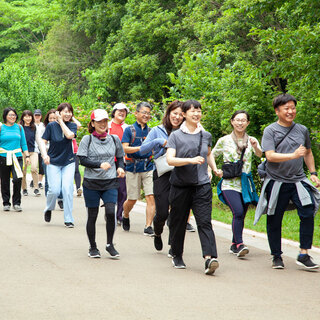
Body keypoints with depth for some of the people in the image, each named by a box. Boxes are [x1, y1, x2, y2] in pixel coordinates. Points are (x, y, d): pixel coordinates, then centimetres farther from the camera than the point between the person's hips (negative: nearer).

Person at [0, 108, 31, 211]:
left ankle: (16, 203, -4)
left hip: (17, 157, 1)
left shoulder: (19, 127, 11)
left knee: (17, 179, -16)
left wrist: (27, 156, 8)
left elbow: (23, 143, 15)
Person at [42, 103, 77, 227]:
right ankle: (48, 209, 25)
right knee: (54, 190, -8)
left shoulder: (72, 126, 1)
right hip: (53, 162, -1)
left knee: (67, 189, -10)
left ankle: (69, 219, -1)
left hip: (68, 162, 1)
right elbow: (43, 142, 0)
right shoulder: (51, 126, -2)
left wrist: (61, 121, -14)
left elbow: (70, 135, -21)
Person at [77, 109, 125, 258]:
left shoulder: (114, 139, 9)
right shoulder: (87, 139, 0)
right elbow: (82, 159, -9)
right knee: (92, 215, 4)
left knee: (110, 212, -15)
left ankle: (110, 244, 3)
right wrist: (100, 164, -20)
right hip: (91, 183, -1)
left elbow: (120, 157, 21)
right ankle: (93, 248, 20)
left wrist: (120, 167, 0)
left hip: (110, 183, 1)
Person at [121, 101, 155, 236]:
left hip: (148, 168, 3)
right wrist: (142, 148, -21)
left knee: (151, 197, -10)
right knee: (132, 199, 4)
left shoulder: (151, 131, 11)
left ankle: (148, 227, -7)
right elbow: (125, 148, -11)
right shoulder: (129, 130, 0)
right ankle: (125, 217, 35)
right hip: (133, 168, -2)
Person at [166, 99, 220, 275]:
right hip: (181, 185, -1)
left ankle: (209, 257, -24)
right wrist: (191, 160, -23)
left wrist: (214, 168, 17)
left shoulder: (206, 135, 11)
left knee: (205, 222, -12)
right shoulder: (176, 136, -1)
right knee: (178, 222, 8)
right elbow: (170, 159, -13)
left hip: (202, 185, 1)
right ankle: (177, 256, 27)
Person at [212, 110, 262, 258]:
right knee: (238, 212, -21)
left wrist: (256, 147, -34)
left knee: (240, 216, 7)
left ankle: (234, 245, 22)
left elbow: (260, 155, -13)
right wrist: (216, 170, -2)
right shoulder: (224, 141, 4)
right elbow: (211, 157, 14)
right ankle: (239, 245, -20)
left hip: (246, 183, 3)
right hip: (229, 183, -3)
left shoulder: (251, 141, 7)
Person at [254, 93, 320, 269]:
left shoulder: (302, 130, 11)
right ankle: (277, 257, 19)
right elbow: (270, 156, -15)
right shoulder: (270, 131, -3)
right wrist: (293, 155, -24)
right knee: (274, 221, 4)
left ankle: (303, 255, -6)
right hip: (276, 181, -3)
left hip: (298, 180, 3)